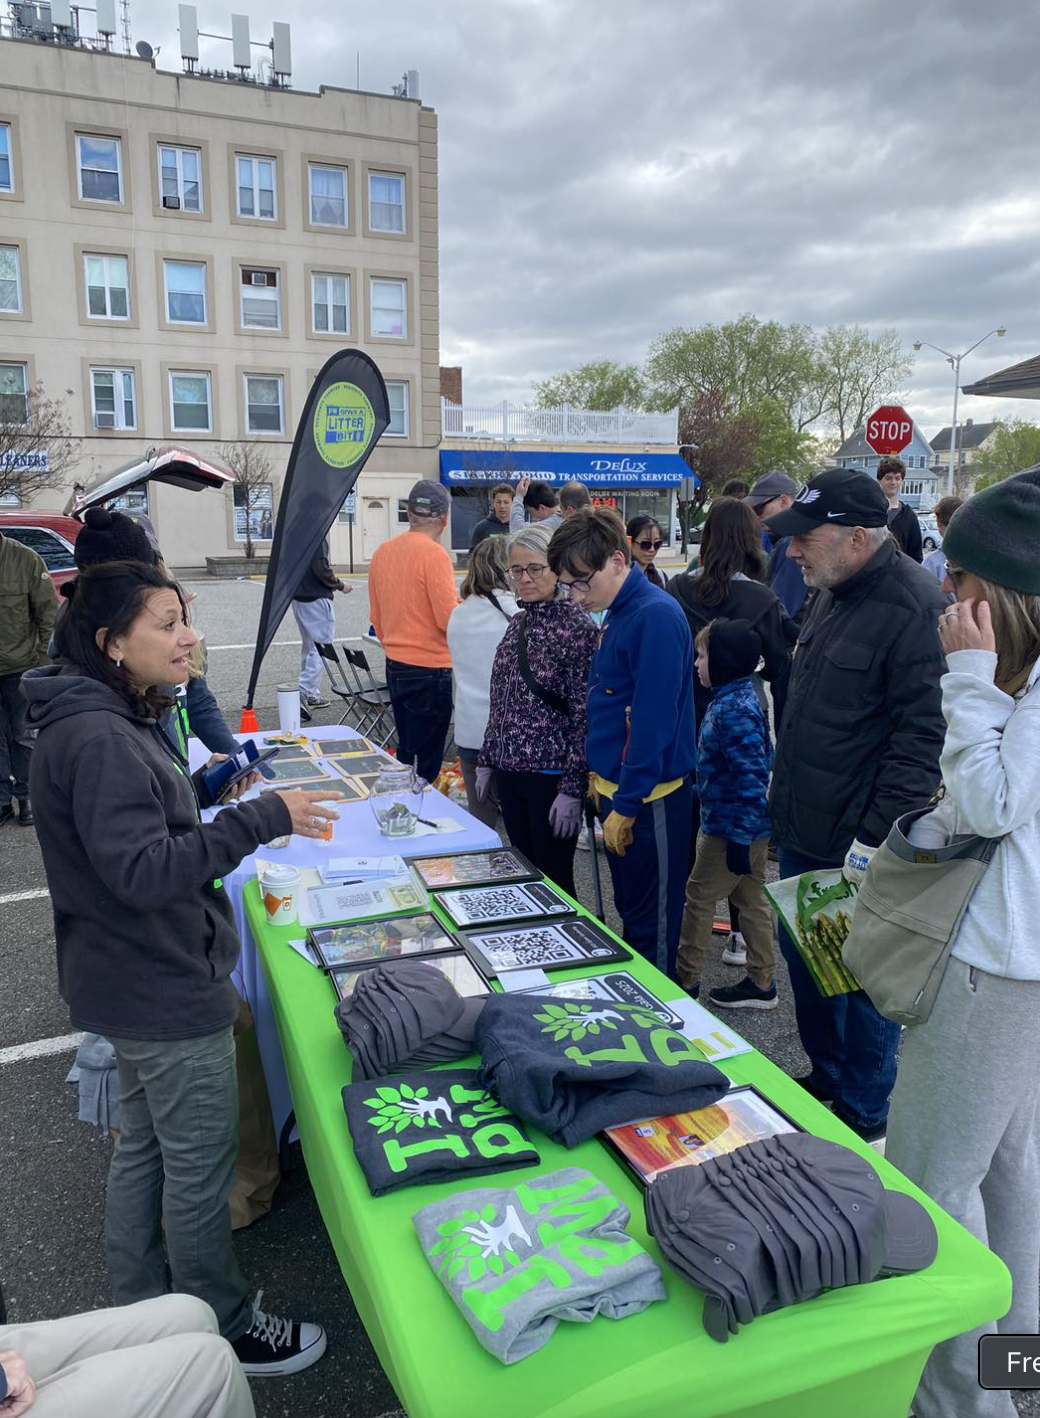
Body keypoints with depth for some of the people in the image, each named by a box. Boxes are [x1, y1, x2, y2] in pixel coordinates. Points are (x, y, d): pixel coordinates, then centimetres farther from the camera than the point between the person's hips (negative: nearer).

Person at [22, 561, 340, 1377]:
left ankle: (140, 1311, 42)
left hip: (139, 981, 10)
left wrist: (210, 783, 9)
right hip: (165, 992, -10)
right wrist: (262, 819, -32)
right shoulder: (97, 738, -26)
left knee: (145, 1144, 24)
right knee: (201, 1163, 8)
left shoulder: (113, 721, 6)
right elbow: (143, 870, -31)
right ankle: (223, 1329, 30)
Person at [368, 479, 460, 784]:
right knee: (425, 763, 1)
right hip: (430, 670, -7)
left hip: (394, 667, 8)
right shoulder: (434, 554, -16)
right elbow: (449, 620, -19)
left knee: (405, 753, 19)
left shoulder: (383, 551, 6)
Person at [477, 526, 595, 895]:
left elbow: (584, 715, -15)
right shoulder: (517, 623, 9)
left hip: (550, 777, -7)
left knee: (553, 880, 4)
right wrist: (486, 761, 15)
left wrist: (573, 789, -17)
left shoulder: (577, 627, -13)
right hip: (510, 772, 7)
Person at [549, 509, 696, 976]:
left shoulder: (656, 617, -20)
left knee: (652, 923, 6)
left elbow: (654, 721, -23)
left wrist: (626, 806, -19)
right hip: (616, 787, 9)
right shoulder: (617, 614, 10)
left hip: (649, 798, -9)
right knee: (629, 910, 22)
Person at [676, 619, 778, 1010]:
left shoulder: (734, 710, -24)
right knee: (750, 900, 16)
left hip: (733, 828, -10)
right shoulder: (737, 698, 8)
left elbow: (750, 776, -27)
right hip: (747, 825, 10)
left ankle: (685, 981, 18)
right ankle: (761, 984, 28)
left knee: (698, 898, 4)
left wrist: (739, 838, -23)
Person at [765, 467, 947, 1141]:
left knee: (864, 977, 7)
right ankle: (826, 1077, 42)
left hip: (858, 846, -9)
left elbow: (922, 736, -23)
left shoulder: (913, 606, -20)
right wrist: (783, 785, 21)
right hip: (804, 831, 9)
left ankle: (864, 1114, 28)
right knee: (804, 957, 21)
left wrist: (877, 838, -23)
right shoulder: (834, 595, 10)